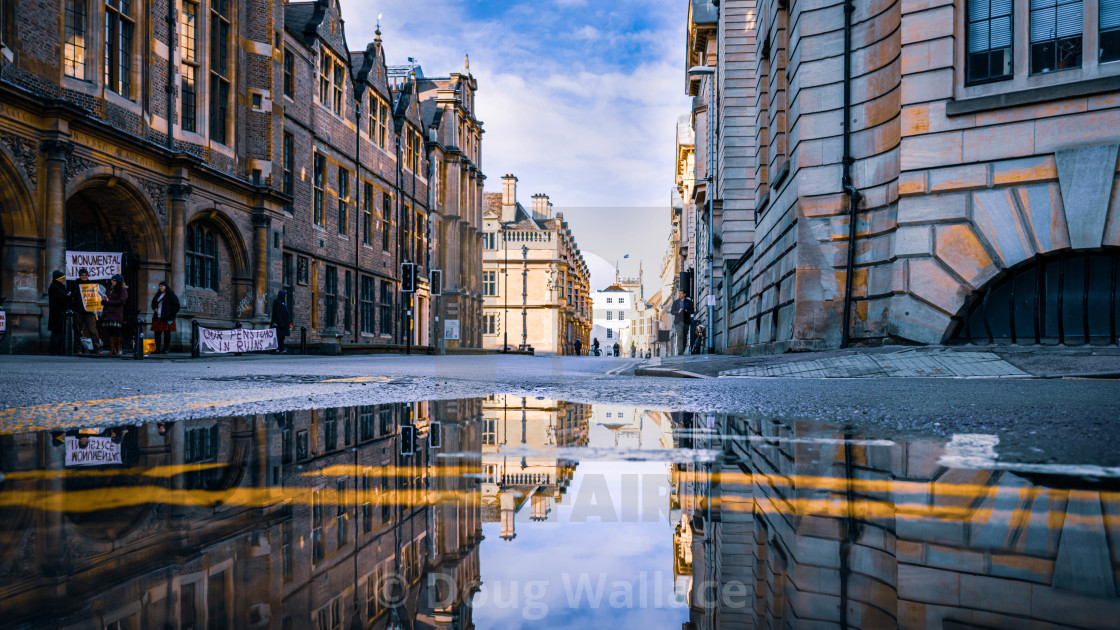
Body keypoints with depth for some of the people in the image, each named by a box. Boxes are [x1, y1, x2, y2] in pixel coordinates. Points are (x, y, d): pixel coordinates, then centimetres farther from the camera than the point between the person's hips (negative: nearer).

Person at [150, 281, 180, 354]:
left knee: (166, 334, -3)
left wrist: (170, 313, -11)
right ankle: (158, 349, 10)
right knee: (157, 333, 4)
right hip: (158, 318, 6)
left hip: (167, 319, -6)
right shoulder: (158, 294, 16)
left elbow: (176, 306, -7)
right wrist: (155, 308, 10)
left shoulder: (171, 295, -3)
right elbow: (153, 302, 30)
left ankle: (165, 349, 3)